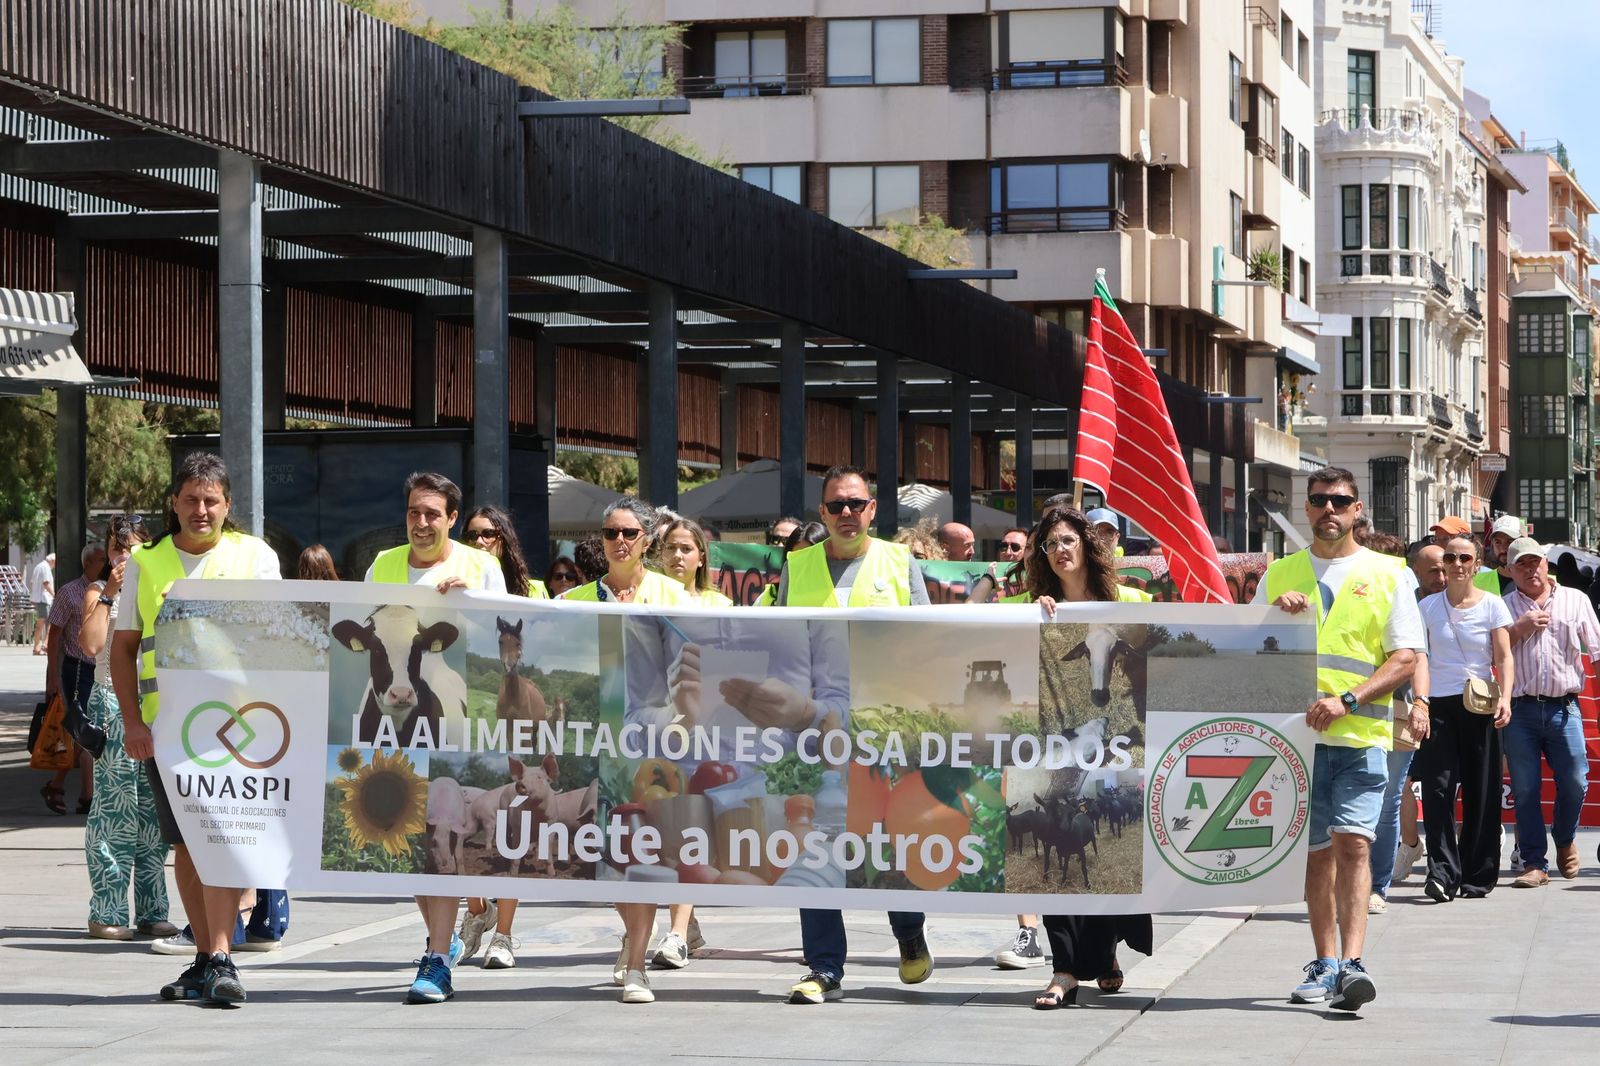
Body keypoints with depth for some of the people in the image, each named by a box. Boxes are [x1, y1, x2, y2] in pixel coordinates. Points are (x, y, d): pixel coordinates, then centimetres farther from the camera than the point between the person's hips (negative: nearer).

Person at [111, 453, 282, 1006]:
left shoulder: (255, 556, 6)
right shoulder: (145, 562, 11)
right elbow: (123, 648, 12)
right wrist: (132, 720, 1)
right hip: (164, 723, 3)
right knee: (184, 841, 8)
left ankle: (221, 960, -16)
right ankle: (206, 958, 18)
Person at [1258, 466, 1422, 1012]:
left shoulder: (1385, 574, 6)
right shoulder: (1279, 574, 14)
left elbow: (1405, 658, 0)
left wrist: (1346, 700, -14)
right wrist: (1275, 615, -6)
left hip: (1361, 735, -3)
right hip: (1295, 732, 3)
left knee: (1353, 842, -15)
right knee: (1317, 850, 8)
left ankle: (1351, 963, -23)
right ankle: (1326, 964, 17)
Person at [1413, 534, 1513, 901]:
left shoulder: (1492, 605, 5)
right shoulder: (1427, 607, 7)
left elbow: (1505, 658, 0)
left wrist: (1505, 698, -15)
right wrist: (1418, 700, -8)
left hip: (1479, 706, 0)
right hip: (1437, 705, 0)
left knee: (1481, 792, 1)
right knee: (1437, 788, -11)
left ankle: (1478, 876, 9)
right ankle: (1442, 872, -13)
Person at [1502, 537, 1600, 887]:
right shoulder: (1503, 607, 11)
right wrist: (1519, 629, -6)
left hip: (1564, 707, 0)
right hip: (1520, 710, 0)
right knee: (1525, 789, -1)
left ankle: (1565, 840, 27)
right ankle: (1534, 863, 5)